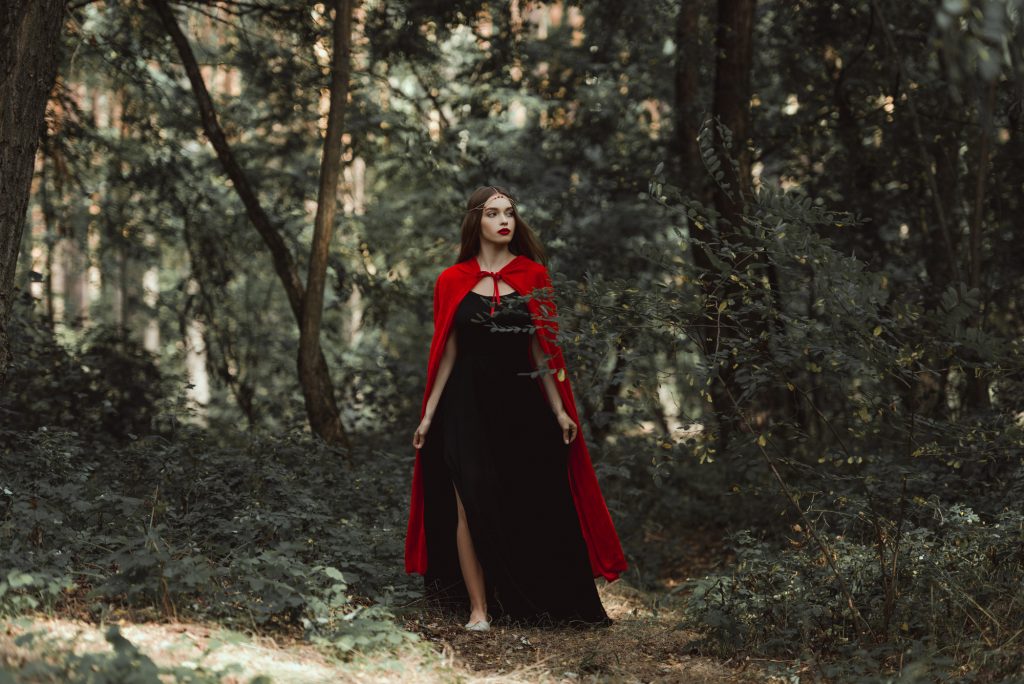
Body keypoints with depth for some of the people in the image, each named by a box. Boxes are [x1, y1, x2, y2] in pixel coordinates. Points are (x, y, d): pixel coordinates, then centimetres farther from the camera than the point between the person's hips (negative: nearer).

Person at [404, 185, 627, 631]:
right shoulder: (453, 281, 5)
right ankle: (479, 608, -2)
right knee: (471, 507, -7)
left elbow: (540, 347, 6)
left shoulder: (532, 276, 7)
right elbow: (448, 352, 7)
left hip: (519, 402, 1)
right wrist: (429, 414, 3)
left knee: (527, 507, 3)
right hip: (468, 404, -1)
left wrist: (558, 409, 0)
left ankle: (521, 608, 15)